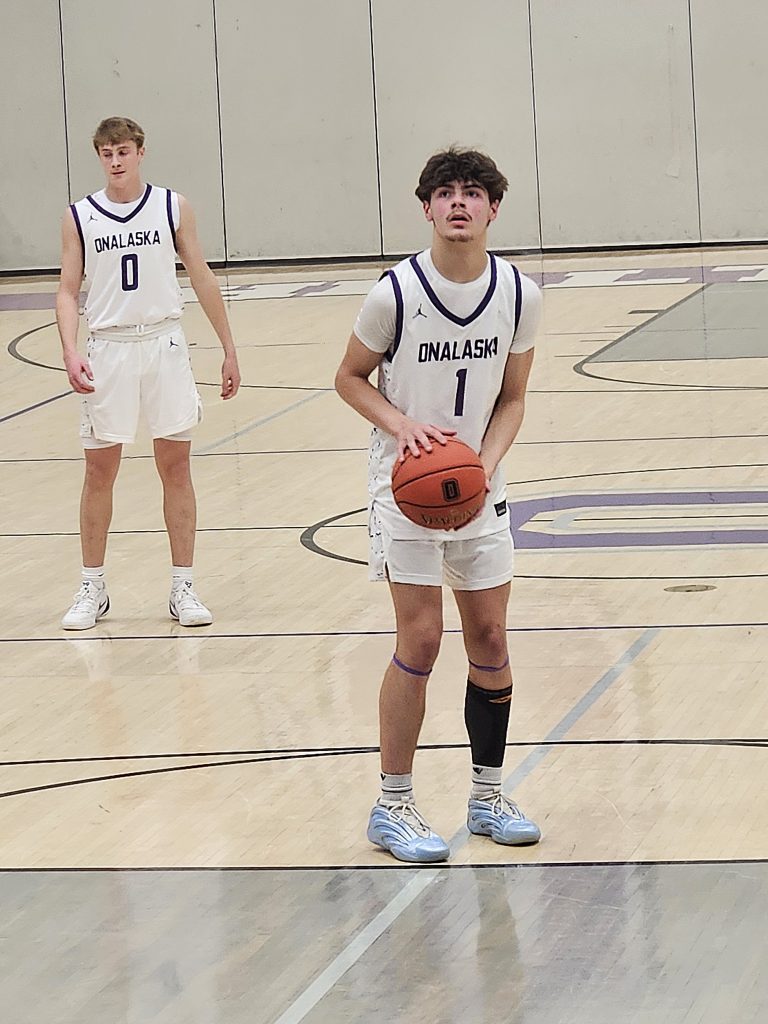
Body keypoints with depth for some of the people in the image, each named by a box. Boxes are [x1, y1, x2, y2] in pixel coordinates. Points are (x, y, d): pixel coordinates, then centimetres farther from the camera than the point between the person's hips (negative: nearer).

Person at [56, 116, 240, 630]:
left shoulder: (173, 207, 1)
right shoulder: (79, 217, 1)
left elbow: (202, 278, 5)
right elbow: (68, 290, 2)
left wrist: (229, 349, 5)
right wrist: (71, 351, -14)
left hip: (164, 343, 0)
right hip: (107, 350, 0)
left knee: (175, 465, 2)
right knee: (100, 469, 3)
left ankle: (183, 587, 8)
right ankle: (93, 590, 13)